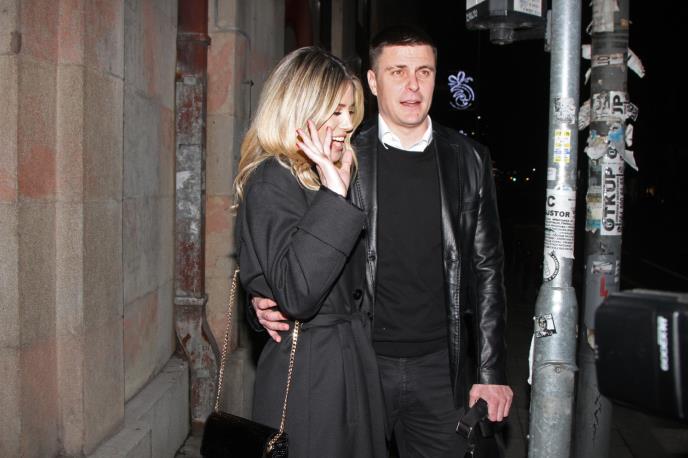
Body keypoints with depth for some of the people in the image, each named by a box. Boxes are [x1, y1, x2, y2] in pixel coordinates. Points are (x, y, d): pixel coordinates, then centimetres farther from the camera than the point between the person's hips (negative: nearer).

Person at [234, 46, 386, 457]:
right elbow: (296, 295, -27)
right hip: (308, 373, -8)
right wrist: (334, 196, -27)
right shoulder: (272, 182, -16)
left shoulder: (326, 178, 11)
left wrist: (342, 185, 6)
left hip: (351, 361, 9)